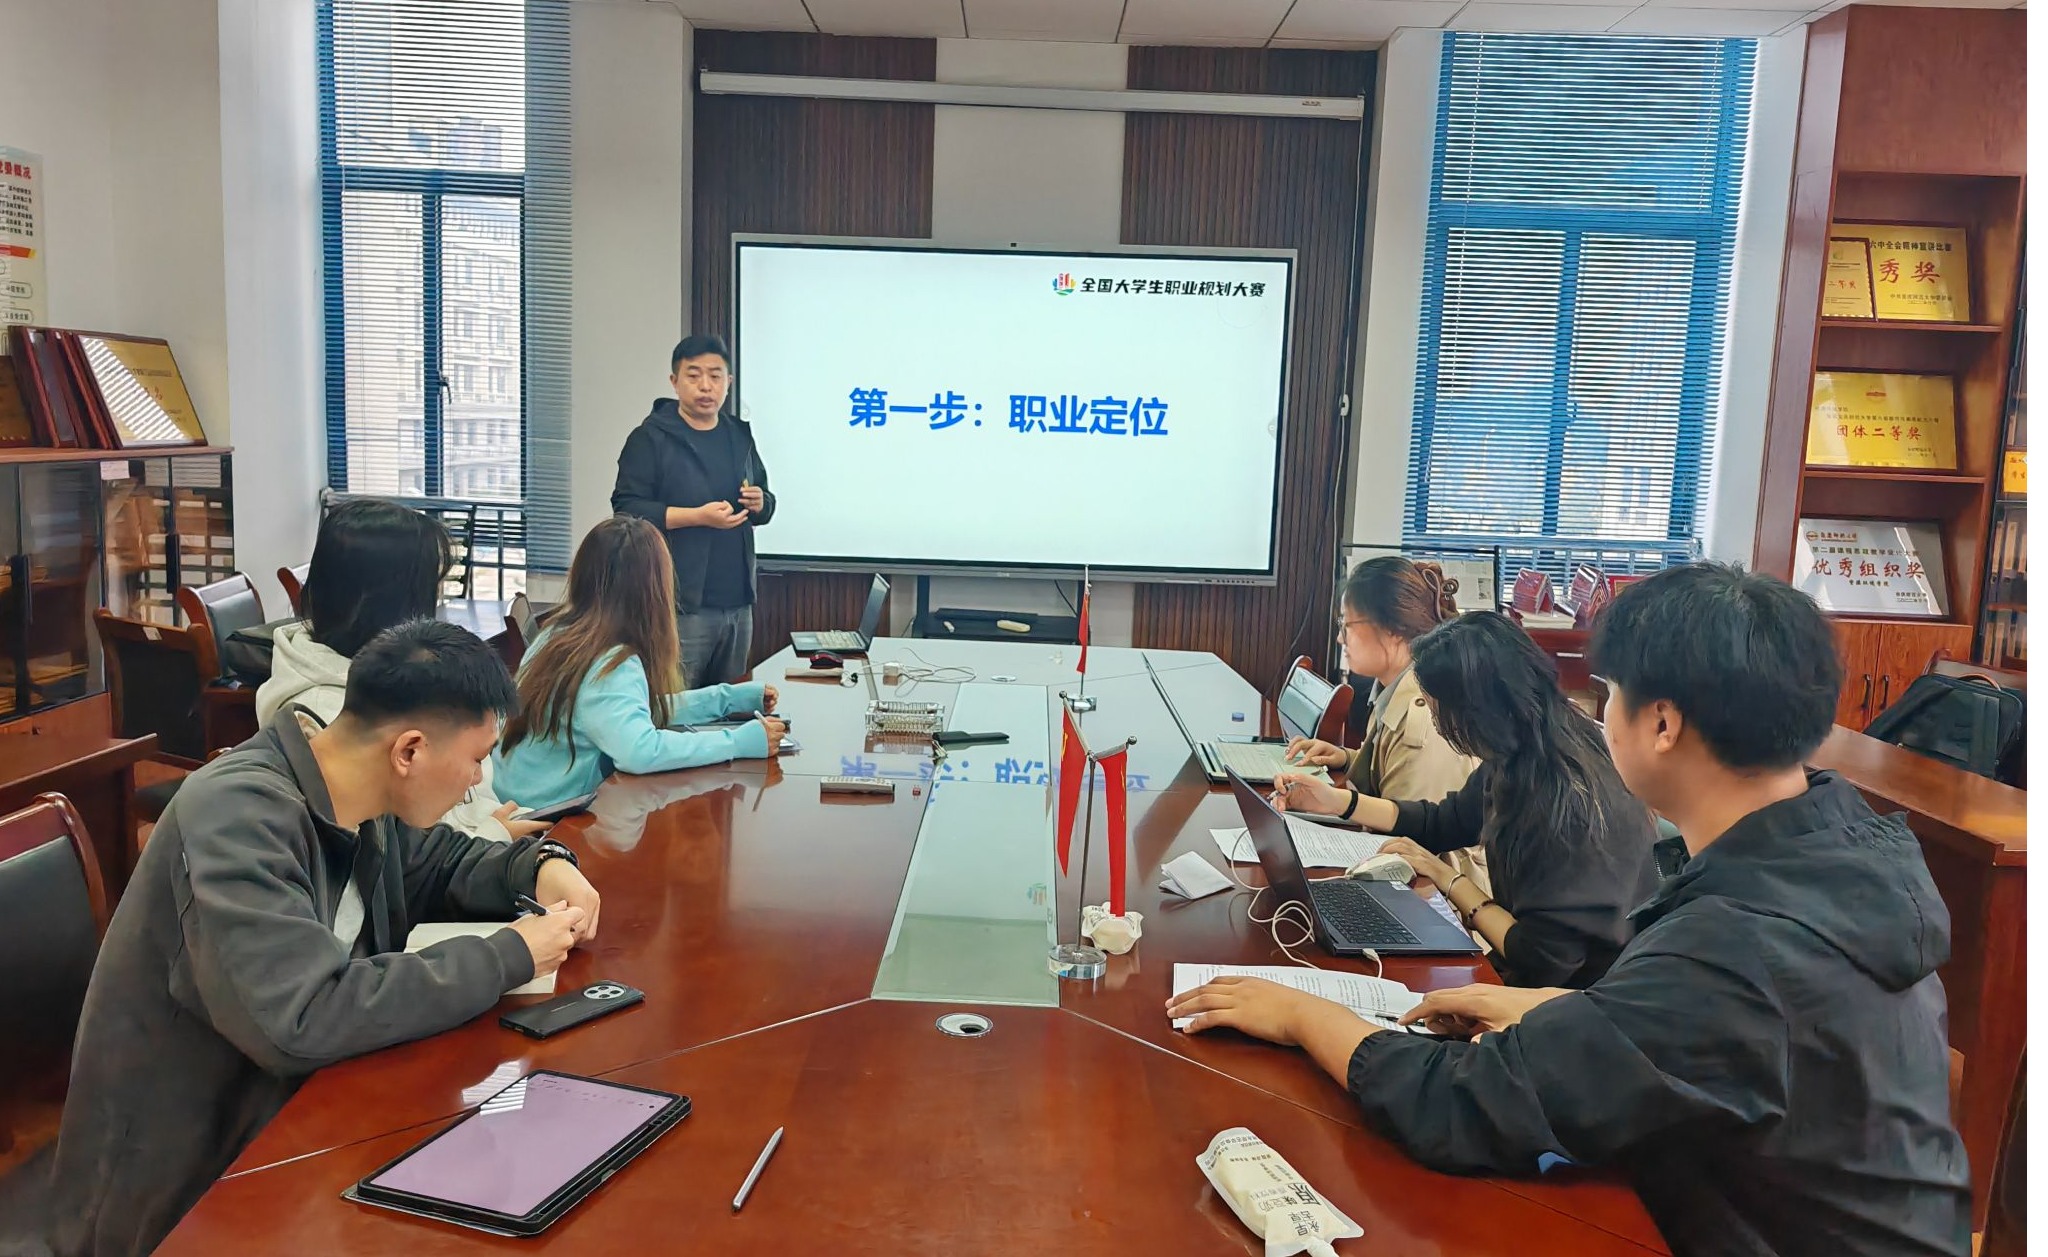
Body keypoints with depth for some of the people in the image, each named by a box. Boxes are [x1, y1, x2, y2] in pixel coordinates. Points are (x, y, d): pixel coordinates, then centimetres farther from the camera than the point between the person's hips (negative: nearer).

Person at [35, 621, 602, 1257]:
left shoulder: (362, 802, -4)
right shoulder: (238, 814, -26)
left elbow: (441, 863, 17)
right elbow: (303, 1020, -35)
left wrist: (541, 865, -4)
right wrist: (509, 957, -26)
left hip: (286, 1112, 7)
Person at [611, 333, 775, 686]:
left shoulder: (739, 436, 15)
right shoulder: (650, 438, -4)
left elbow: (767, 506, 25)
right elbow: (627, 509, -11)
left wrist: (759, 503, 0)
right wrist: (698, 516, -21)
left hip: (738, 603, 6)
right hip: (682, 606, -6)